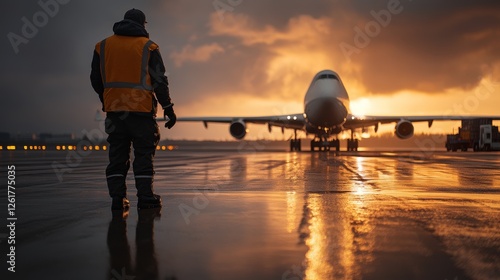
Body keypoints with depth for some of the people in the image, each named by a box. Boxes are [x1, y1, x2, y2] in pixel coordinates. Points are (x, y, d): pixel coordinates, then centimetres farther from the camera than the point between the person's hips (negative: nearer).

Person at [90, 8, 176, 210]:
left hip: (113, 109, 3)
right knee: (144, 153, 4)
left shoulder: (103, 46, 10)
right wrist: (168, 108, 3)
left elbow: (96, 80, 13)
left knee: (117, 155, 9)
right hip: (142, 110, -3)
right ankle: (145, 197, 4)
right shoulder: (148, 47, 0)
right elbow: (160, 81, -3)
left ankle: (117, 198, 7)